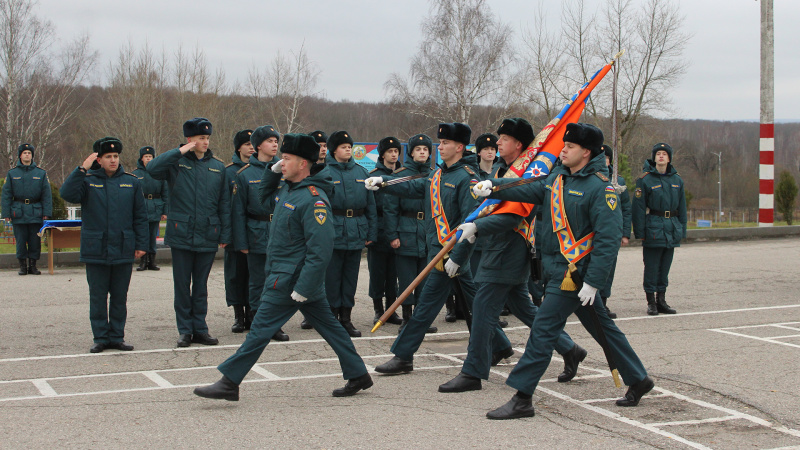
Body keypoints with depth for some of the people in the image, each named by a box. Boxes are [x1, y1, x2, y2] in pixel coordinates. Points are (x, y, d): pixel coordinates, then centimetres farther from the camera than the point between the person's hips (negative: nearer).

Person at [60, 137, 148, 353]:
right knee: (98, 297, 5)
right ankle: (100, 337, 13)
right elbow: (67, 194, -17)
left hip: (123, 250, 1)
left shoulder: (132, 182, 6)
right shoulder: (88, 180, 2)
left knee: (120, 297, 7)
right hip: (95, 251, -1)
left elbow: (140, 217, 8)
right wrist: (82, 169, -19)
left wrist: (141, 244, 4)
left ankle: (117, 337, 16)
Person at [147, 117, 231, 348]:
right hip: (181, 235, -2)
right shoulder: (177, 162, 0)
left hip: (208, 237, 2)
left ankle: (200, 328, 18)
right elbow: (152, 168, -20)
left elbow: (224, 204, 8)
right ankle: (185, 329, 13)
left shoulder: (218, 167, 7)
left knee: (201, 285, 10)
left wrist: (225, 234, 4)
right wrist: (180, 152, -18)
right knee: (182, 285, 5)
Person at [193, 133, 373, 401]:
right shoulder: (289, 189, 10)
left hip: (290, 278, -10)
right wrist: (273, 171, 13)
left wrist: (302, 288, -25)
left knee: (262, 326, -5)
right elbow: (263, 193, 32)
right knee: (327, 324, 13)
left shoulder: (314, 200, -20)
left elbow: (320, 250, -24)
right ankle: (358, 375, 20)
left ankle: (229, 383, 0)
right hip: (284, 273, 10)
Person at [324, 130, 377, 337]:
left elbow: (370, 204, 12)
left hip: (356, 233, 5)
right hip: (334, 232, -4)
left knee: (351, 276, 10)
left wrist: (371, 232, 8)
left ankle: (346, 318, 19)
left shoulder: (361, 172, 10)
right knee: (332, 276, 0)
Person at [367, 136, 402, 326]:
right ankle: (378, 310, 9)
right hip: (380, 230, -3)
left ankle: (391, 309, 14)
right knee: (377, 271, 1)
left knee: (393, 271, 7)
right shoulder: (374, 176, -1)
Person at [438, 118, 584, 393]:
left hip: (508, 254, -10)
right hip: (498, 250, 10)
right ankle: (570, 350, 27)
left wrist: (477, 227, -33)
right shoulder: (499, 170, 14)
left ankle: (473, 374, -2)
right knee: (523, 308, 17)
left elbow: (513, 216, -25)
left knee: (483, 309, -8)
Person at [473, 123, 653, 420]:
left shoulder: (600, 188, -15)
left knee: (543, 329, -8)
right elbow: (529, 190, 6)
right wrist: (494, 186, -12)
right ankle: (638, 380, 31)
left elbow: (609, 239, -18)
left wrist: (592, 282, -21)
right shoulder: (557, 177, 11)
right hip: (557, 268, 9)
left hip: (573, 272, -9)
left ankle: (521, 399, -3)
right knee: (602, 327, 17)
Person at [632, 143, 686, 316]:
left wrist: (682, 230, 11)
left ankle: (661, 300, 18)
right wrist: (640, 232, -12)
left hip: (672, 228, 5)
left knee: (665, 266, 10)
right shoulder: (645, 179, -5)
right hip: (653, 228, -5)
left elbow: (682, 207, 16)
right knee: (651, 266, -2)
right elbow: (639, 207, -7)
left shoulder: (677, 180, 11)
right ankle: (651, 302, 5)